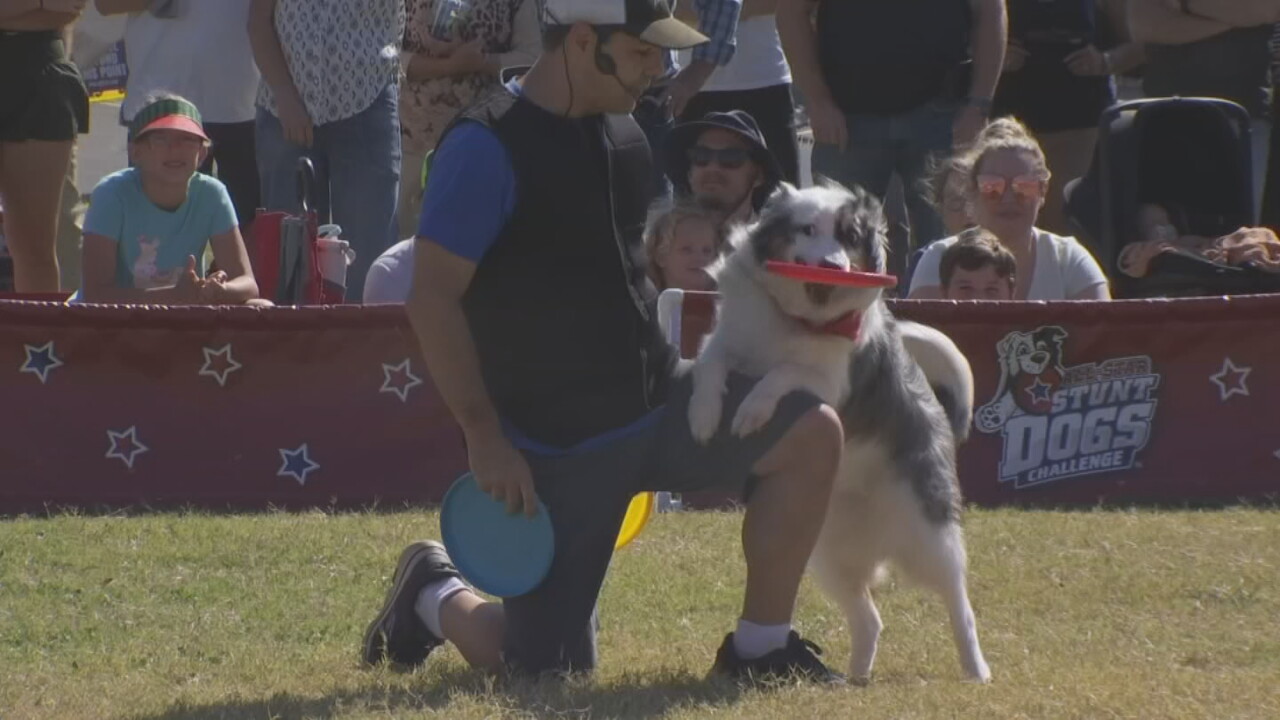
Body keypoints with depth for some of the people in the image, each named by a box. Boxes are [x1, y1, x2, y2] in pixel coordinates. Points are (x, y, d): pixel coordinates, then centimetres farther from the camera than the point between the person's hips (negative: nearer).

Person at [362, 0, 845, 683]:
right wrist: (484, 436, -20)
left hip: (655, 404, 7)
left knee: (812, 432, -14)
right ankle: (434, 594, 26)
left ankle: (759, 648, -2)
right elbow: (432, 299, -19)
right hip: (554, 444, -7)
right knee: (545, 668, -7)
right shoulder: (487, 146, -17)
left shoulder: (622, 133, 8)